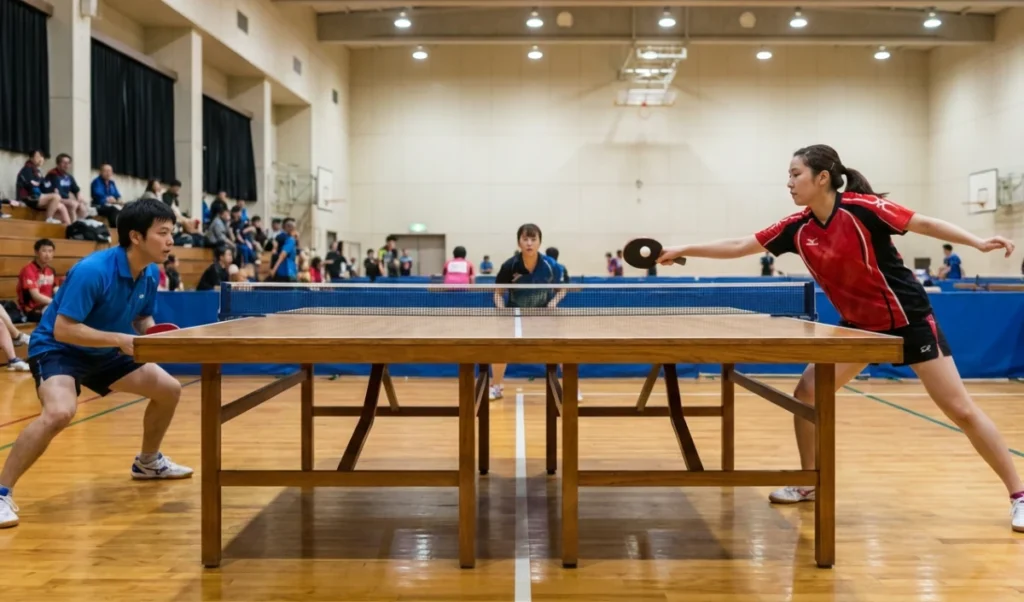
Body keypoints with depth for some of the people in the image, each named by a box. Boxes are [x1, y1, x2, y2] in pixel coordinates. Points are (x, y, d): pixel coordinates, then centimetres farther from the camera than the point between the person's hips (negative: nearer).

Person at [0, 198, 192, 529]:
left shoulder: (151, 274, -6)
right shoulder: (92, 271, -30)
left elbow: (142, 318, 9)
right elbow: (63, 330, -30)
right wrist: (119, 339, -34)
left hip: (104, 353, 8)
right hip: (57, 349, -8)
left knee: (170, 389, 9)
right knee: (60, 412, -36)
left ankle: (148, 461, 33)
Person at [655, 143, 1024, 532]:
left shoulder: (862, 208, -21)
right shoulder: (797, 228, -5)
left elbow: (925, 224, -12)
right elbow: (738, 246, 2)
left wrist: (978, 242, -22)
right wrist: (685, 250, 0)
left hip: (909, 319, -6)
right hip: (859, 324, 6)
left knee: (960, 410, -4)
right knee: (806, 393, -1)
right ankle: (808, 483, 16)